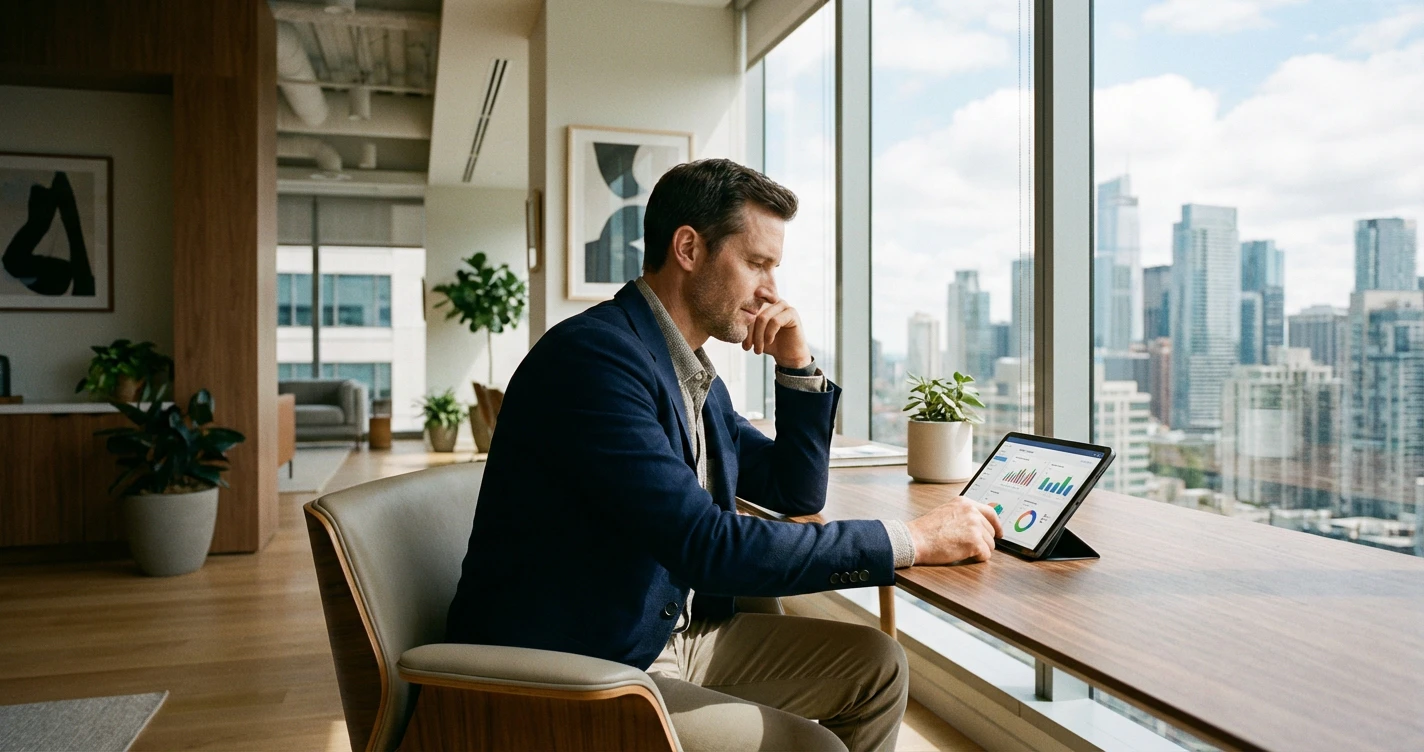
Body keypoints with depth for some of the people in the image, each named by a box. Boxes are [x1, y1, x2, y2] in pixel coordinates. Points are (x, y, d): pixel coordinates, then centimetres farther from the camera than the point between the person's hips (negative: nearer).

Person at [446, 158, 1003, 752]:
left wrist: (798, 365, 1)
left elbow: (796, 494, 15)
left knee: (876, 665, 4)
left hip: (674, 633, 9)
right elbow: (707, 548, -29)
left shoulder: (694, 371, 8)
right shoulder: (592, 353, -22)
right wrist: (911, 541, -24)